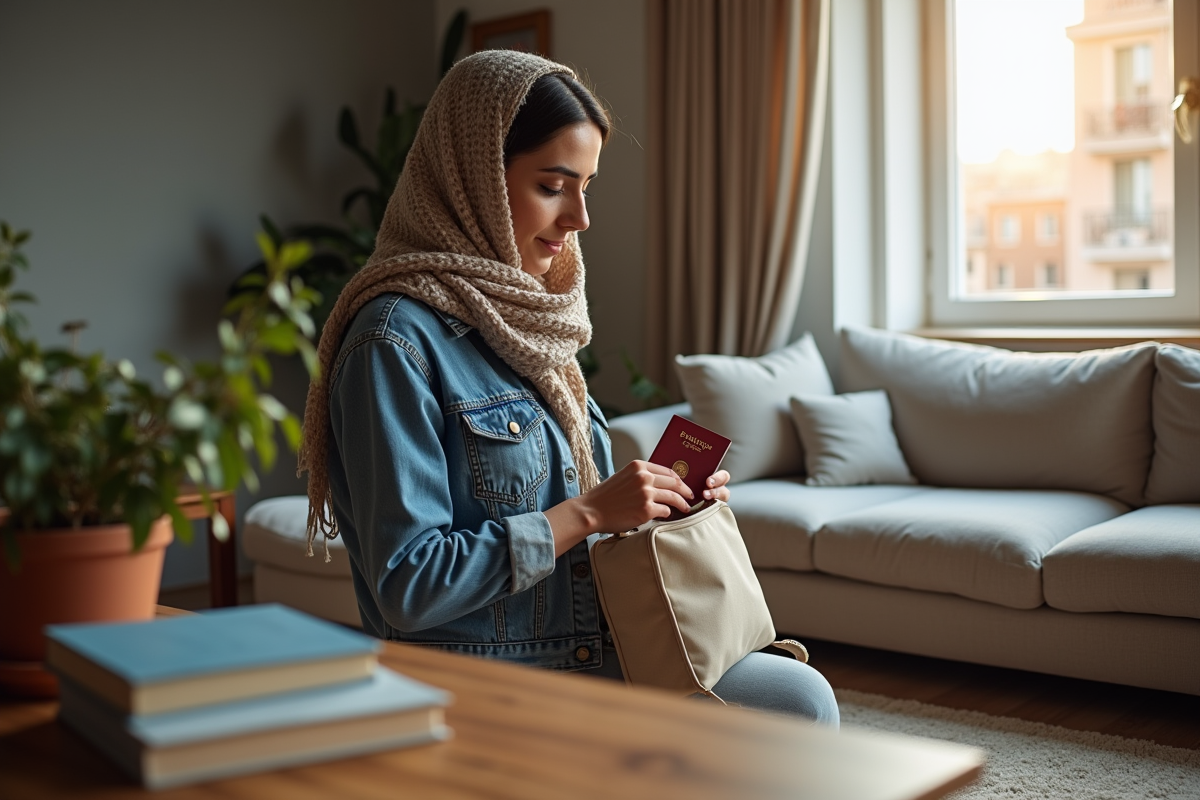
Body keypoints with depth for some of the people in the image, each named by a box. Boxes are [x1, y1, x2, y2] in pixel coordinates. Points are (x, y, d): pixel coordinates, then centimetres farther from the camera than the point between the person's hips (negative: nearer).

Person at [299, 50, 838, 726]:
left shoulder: (522, 316, 10)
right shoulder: (397, 339, -17)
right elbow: (407, 586, -21)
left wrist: (655, 497, 1)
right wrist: (588, 512, -20)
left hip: (590, 655, 8)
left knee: (803, 696, -6)